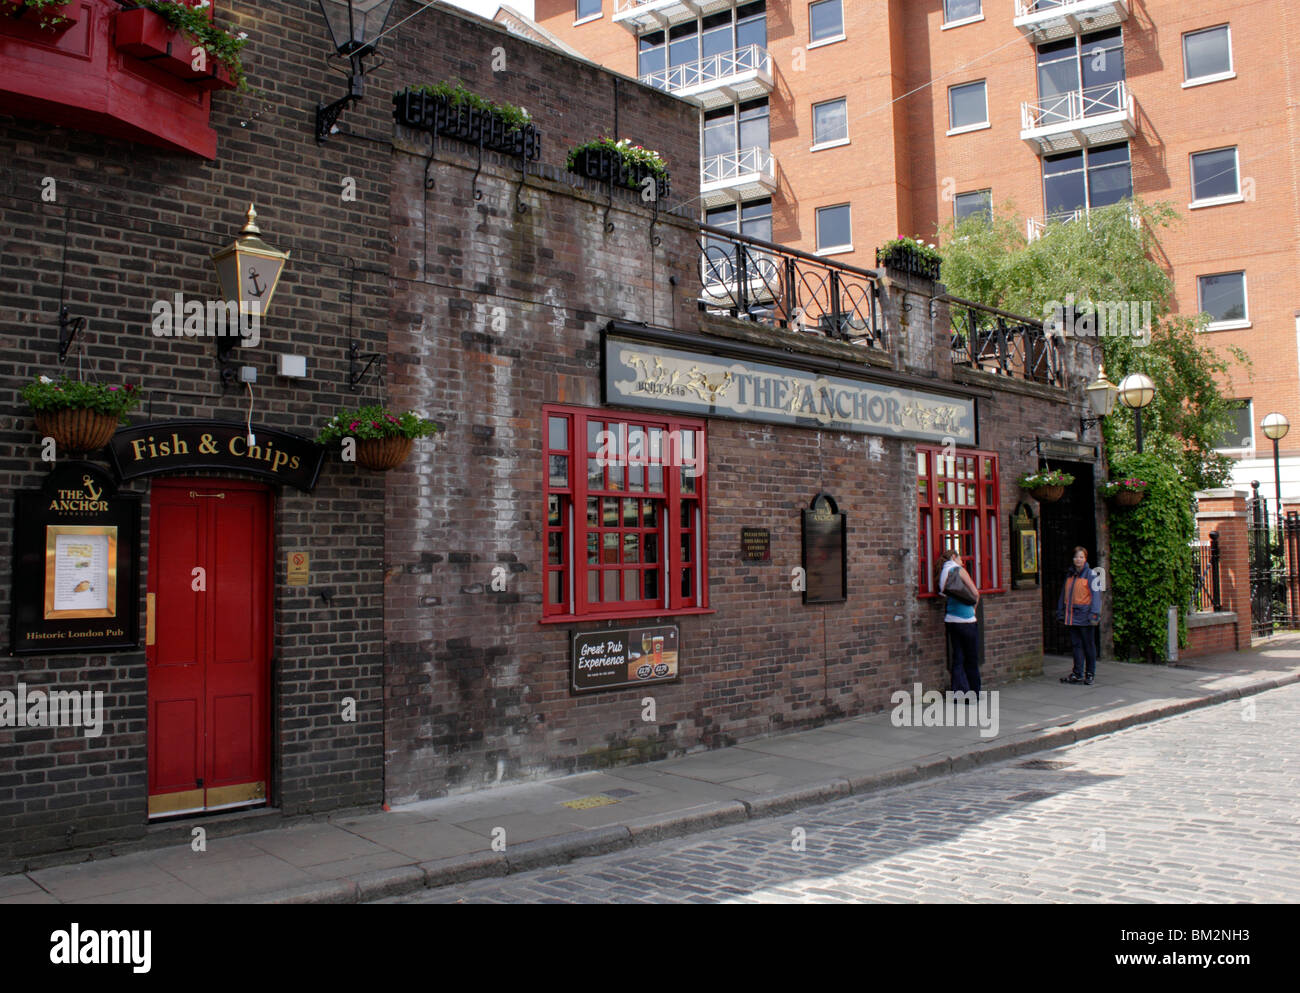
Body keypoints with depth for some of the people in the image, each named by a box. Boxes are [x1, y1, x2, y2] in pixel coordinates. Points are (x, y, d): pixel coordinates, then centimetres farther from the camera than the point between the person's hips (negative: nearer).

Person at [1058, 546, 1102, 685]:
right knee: (1076, 645, 8)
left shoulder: (1090, 574, -5)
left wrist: (1094, 614, -18)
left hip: (1084, 616, -5)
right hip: (1071, 616, 5)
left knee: (1088, 645, 4)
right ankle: (1078, 674, 13)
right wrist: (1060, 612, 17)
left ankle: (1090, 674, 13)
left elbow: (1096, 594, -10)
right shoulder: (1069, 575, 14)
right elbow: (1064, 594, 20)